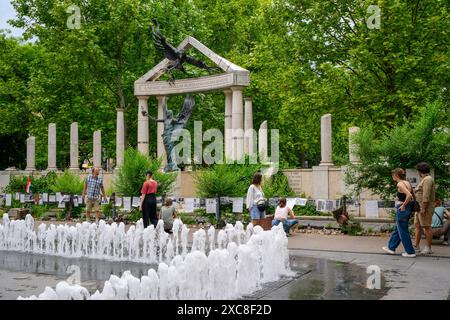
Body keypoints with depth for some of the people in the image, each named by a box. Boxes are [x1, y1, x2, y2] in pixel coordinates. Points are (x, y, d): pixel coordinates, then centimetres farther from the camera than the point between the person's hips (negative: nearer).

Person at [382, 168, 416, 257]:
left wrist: (403, 205, -18)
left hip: (402, 209, -9)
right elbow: (412, 194, 13)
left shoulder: (400, 184, -17)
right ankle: (391, 247, 31)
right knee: (397, 229, 20)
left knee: (403, 231, 2)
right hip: (408, 208, 9)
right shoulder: (407, 183, 9)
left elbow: (409, 195, -28)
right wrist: (406, 204, 13)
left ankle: (410, 252, 10)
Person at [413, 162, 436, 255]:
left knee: (427, 227, -4)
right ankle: (416, 246, 13)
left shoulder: (427, 179, -14)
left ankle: (428, 248, 2)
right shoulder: (424, 180, 17)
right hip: (420, 207, 10)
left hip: (425, 207, -10)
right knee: (417, 226, 9)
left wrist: (423, 208, -24)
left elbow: (426, 195, -22)